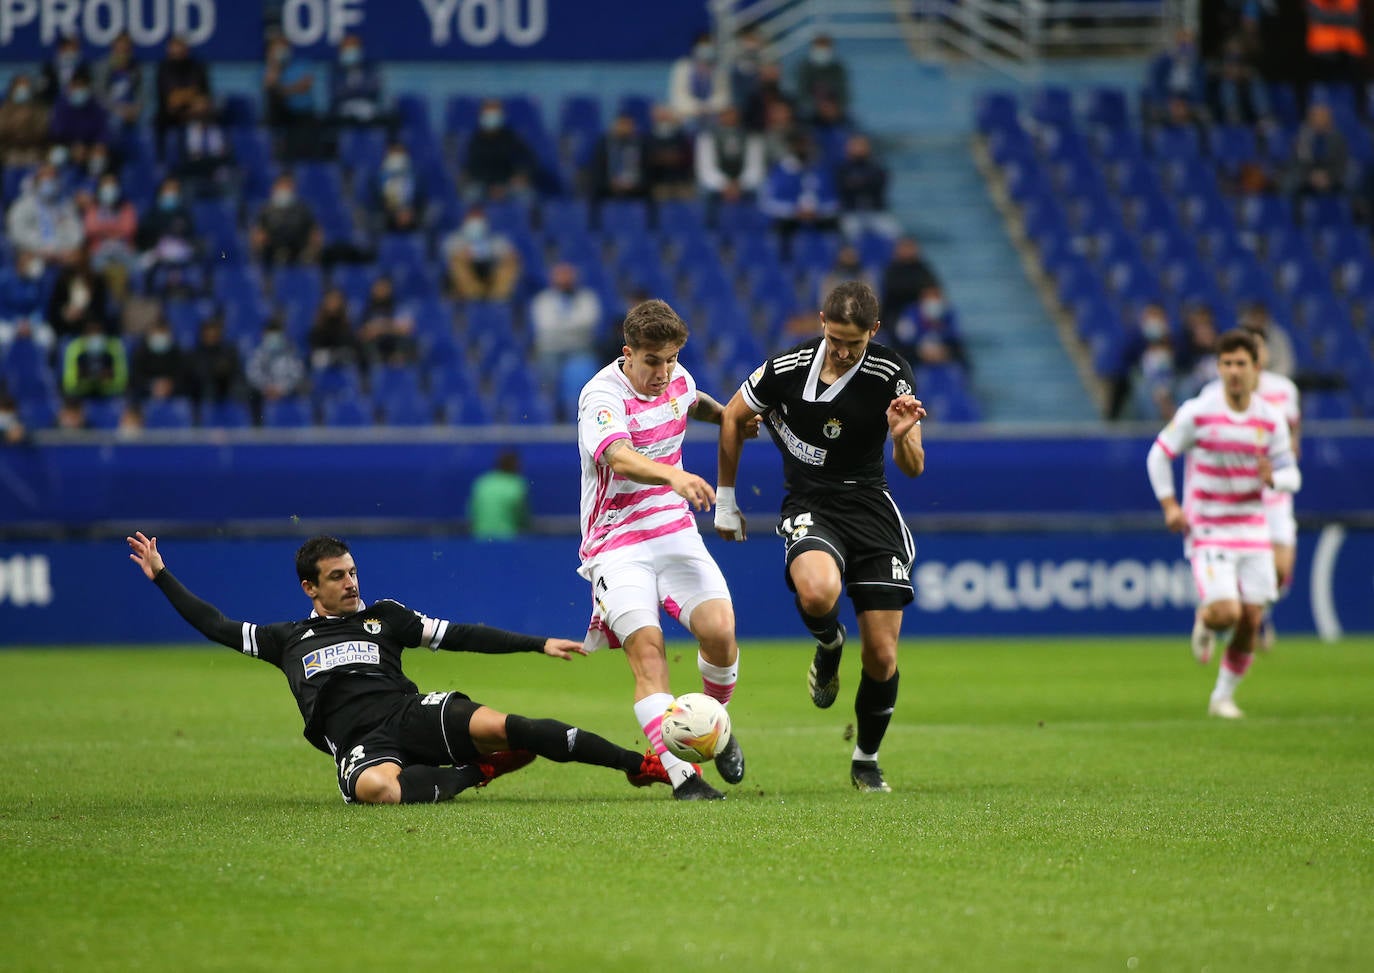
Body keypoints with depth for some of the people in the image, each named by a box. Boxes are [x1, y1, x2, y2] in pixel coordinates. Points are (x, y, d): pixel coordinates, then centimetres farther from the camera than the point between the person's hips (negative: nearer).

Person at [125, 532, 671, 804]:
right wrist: (161, 577, 27)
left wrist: (538, 645, 10)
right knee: (374, 788, -42)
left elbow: (462, 637, 18)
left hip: (408, 713, 1)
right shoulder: (287, 640, 22)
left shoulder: (384, 617, 22)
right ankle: (474, 773, -19)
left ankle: (640, 764, -25)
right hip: (358, 744, -1)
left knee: (495, 726, -28)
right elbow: (216, 627, 27)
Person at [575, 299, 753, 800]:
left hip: (676, 533, 5)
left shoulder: (677, 379, 5)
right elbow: (620, 458, -39)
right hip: (617, 545, -5)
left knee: (720, 632, -16)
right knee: (646, 649, -21)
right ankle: (680, 775, -25)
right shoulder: (602, 395, -18)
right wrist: (674, 476, -54)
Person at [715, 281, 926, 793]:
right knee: (818, 593, -36)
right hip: (809, 508, -1)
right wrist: (725, 499, 11)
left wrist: (903, 436, -32)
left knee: (881, 656, -1)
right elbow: (733, 418, 8)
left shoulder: (891, 374, -10)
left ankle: (866, 760, 24)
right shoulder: (786, 368, -11)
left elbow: (913, 467, -9)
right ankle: (829, 645, 1)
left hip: (871, 507, 1)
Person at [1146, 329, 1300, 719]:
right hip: (1207, 532, -3)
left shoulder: (1271, 420, -1)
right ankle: (1205, 621, 18)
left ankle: (1224, 696, 19)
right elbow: (1159, 454, 2)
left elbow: (1291, 476, 5)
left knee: (1250, 622, 0)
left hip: (1253, 532, 3)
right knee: (1227, 613, -19)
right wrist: (1169, 505, -8)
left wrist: (1272, 478, -19)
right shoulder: (1197, 413, -9)